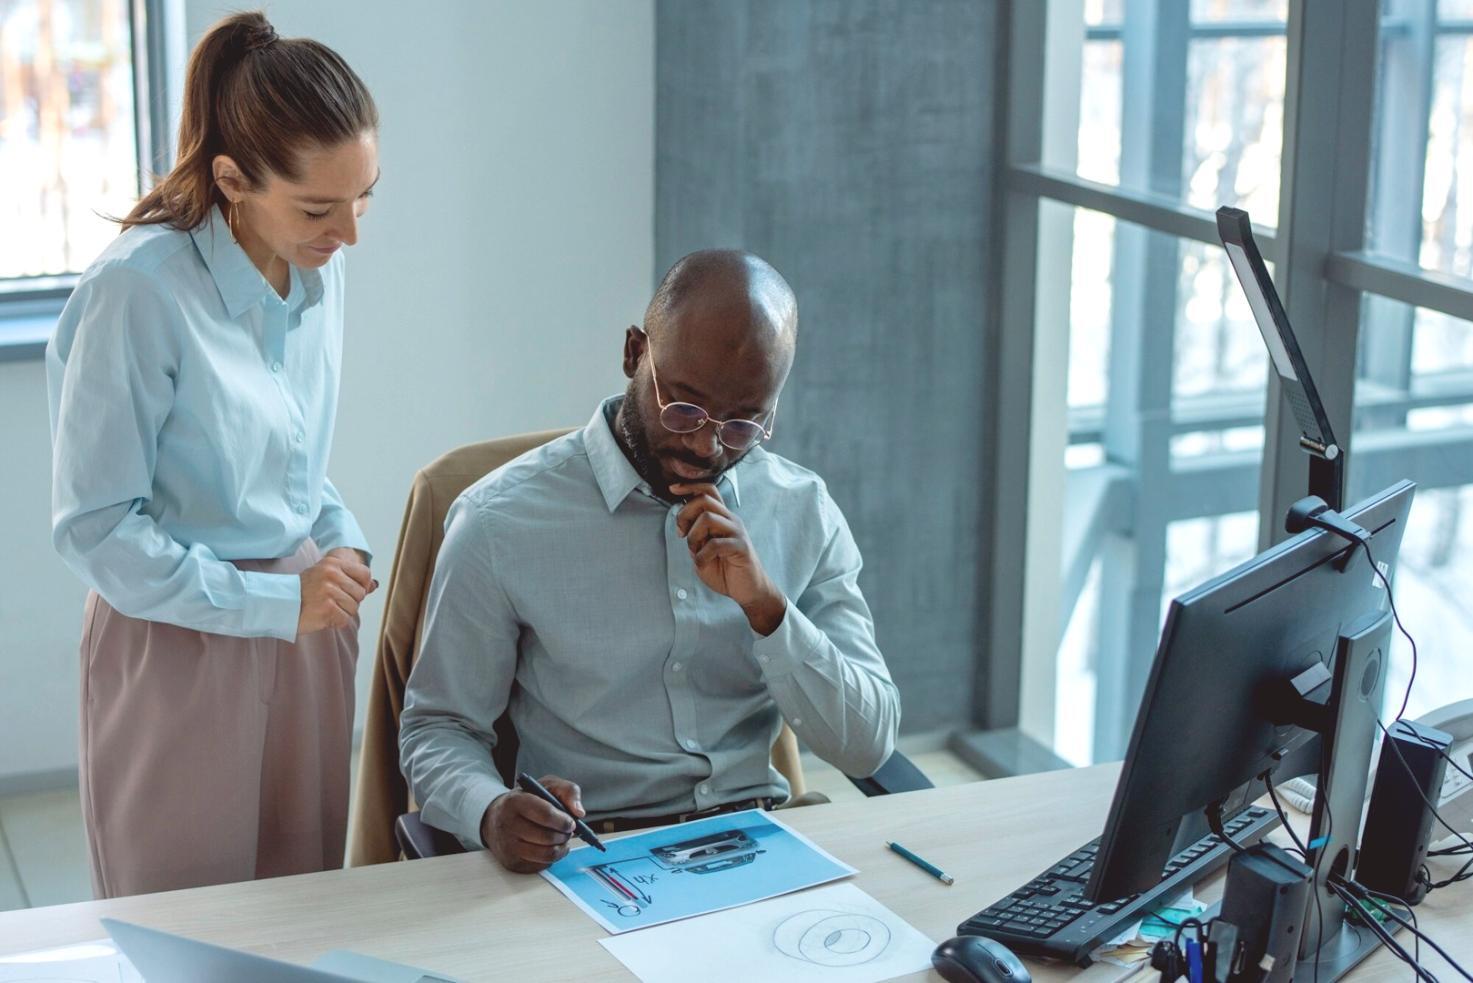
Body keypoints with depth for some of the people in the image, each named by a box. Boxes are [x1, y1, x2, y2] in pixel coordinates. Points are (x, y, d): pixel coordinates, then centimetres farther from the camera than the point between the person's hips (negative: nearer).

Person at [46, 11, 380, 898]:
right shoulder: (142, 291, -22)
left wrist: (342, 540, -2)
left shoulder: (319, 270, 0)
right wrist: (275, 602, -17)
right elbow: (92, 527, -17)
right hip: (180, 645, -6)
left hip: (301, 621, 6)